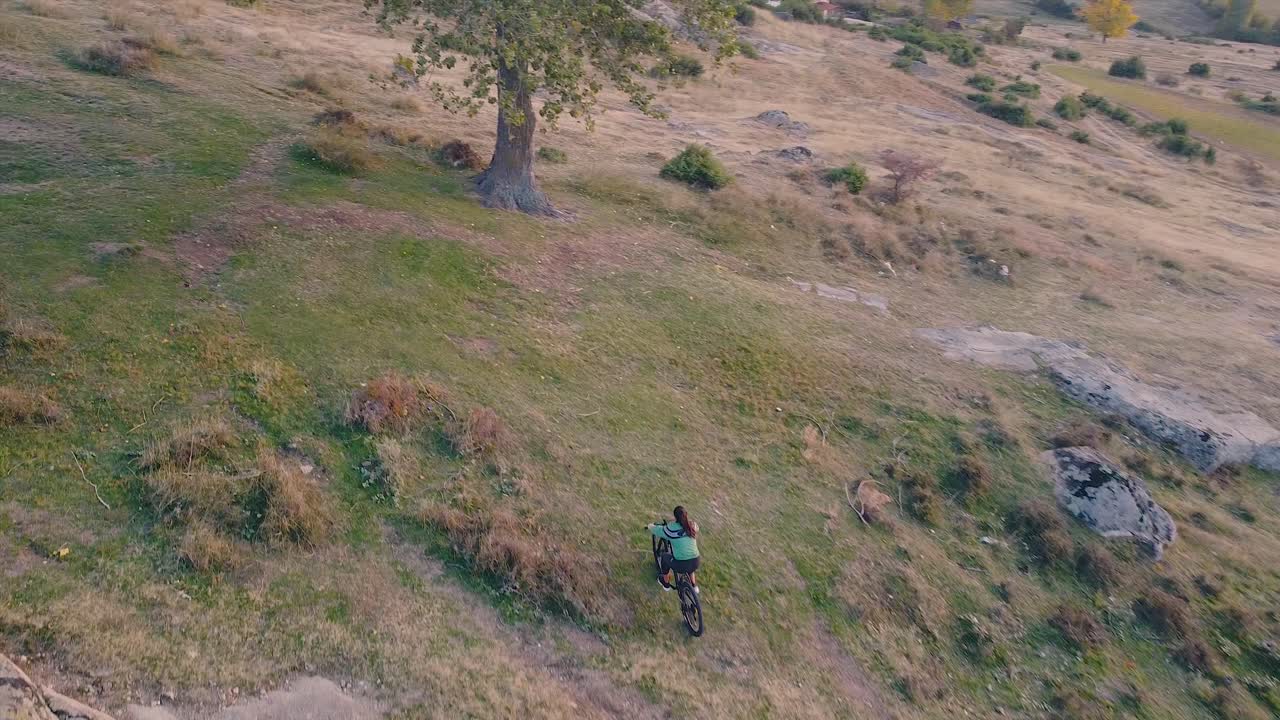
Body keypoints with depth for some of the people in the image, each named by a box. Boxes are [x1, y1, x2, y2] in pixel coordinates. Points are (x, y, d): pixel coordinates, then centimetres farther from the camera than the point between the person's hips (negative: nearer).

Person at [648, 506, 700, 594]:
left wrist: (651, 526, 31)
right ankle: (694, 586, 45)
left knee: (665, 558, 27)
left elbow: (652, 530, 8)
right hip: (696, 563, 4)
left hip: (680, 565, -4)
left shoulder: (671, 529, -9)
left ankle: (666, 584, 43)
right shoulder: (693, 525, 2)